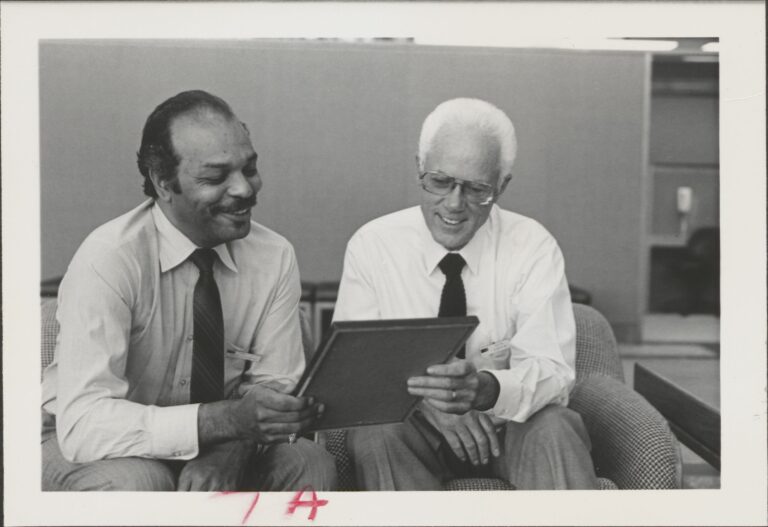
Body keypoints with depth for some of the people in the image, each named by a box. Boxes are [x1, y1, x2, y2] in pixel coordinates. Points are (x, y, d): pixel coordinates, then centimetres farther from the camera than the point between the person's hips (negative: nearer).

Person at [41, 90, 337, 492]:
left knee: (310, 464, -22)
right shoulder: (108, 259, -23)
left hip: (213, 451, 3)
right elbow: (82, 423, -29)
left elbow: (277, 385, -6)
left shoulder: (274, 257, -10)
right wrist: (226, 419, -40)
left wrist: (232, 448, -28)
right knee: (133, 482, -33)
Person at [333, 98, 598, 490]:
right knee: (374, 435, -32)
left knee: (554, 431, -32)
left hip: (509, 427, 0)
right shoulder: (371, 245, -5)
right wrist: (426, 397, -29)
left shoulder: (533, 247, -7)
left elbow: (552, 370, -16)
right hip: (410, 427, 1)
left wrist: (485, 388, -38)